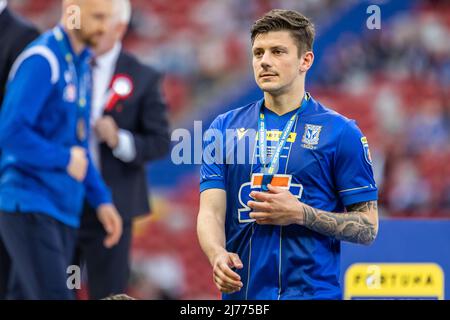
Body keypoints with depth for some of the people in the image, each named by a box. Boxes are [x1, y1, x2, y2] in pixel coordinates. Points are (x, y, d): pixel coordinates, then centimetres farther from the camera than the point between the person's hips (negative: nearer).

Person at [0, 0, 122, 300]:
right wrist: (65, 159, -13)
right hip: (31, 207, -8)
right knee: (54, 295, -14)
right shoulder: (43, 60, -13)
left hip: (63, 209, 8)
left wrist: (101, 198, 14)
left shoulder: (80, 64, 14)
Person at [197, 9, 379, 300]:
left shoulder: (341, 132, -1)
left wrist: (301, 214, -15)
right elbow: (210, 211, 1)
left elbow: (368, 228, -1)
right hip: (240, 293, 3)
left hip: (312, 290, -3)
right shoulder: (224, 128, 8)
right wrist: (217, 254, -20)